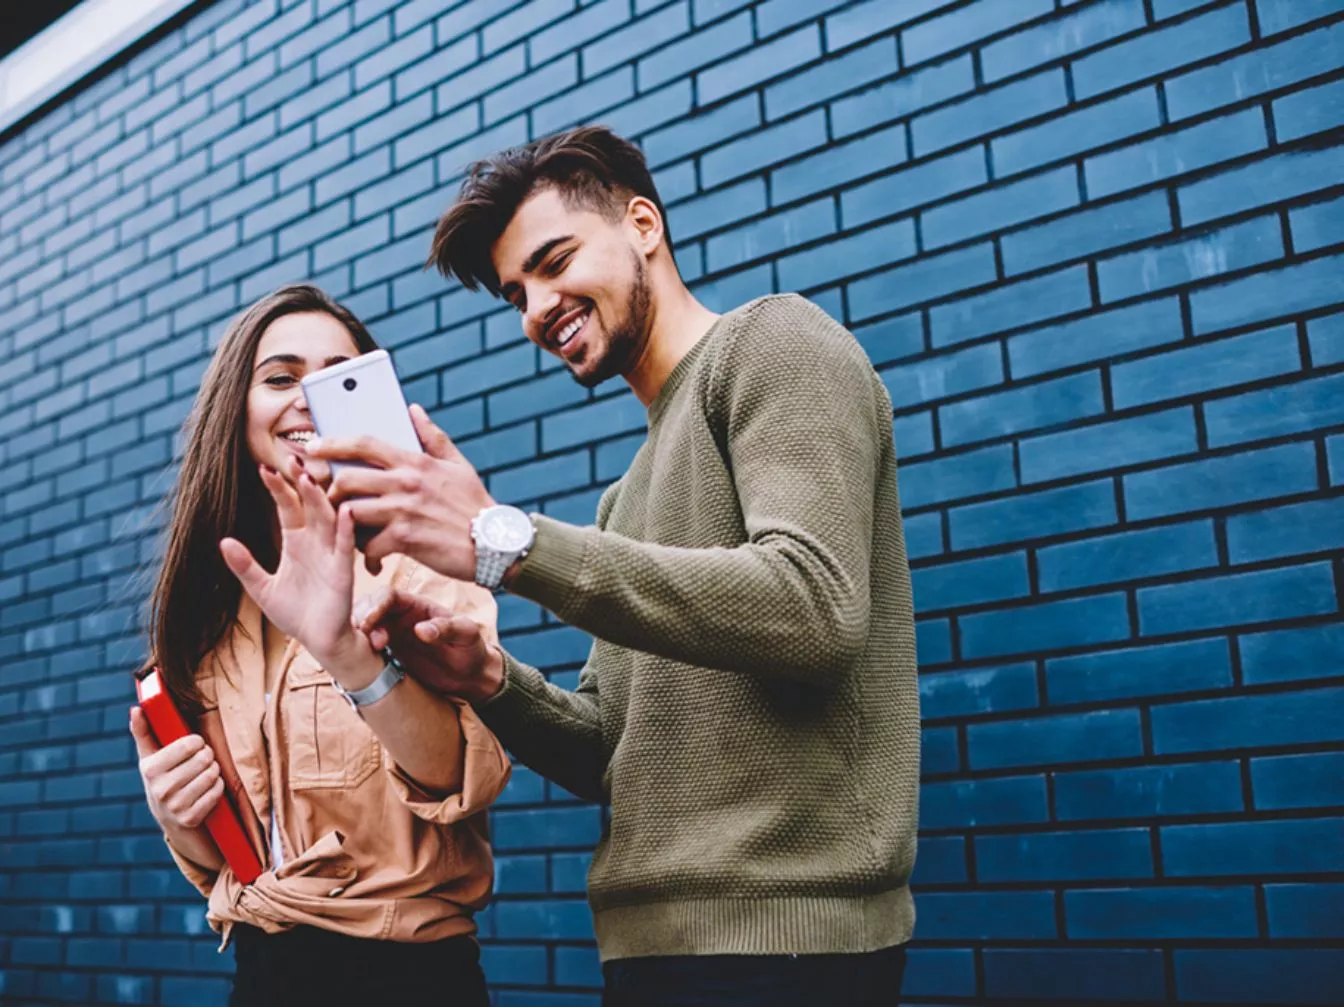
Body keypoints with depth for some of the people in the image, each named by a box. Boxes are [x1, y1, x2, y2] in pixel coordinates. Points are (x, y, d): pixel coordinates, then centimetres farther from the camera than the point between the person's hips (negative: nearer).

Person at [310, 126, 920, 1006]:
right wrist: (489, 678, -3)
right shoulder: (630, 498, 18)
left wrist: (504, 540, -22)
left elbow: (812, 609, -21)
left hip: (774, 936, -8)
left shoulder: (771, 342, -4)